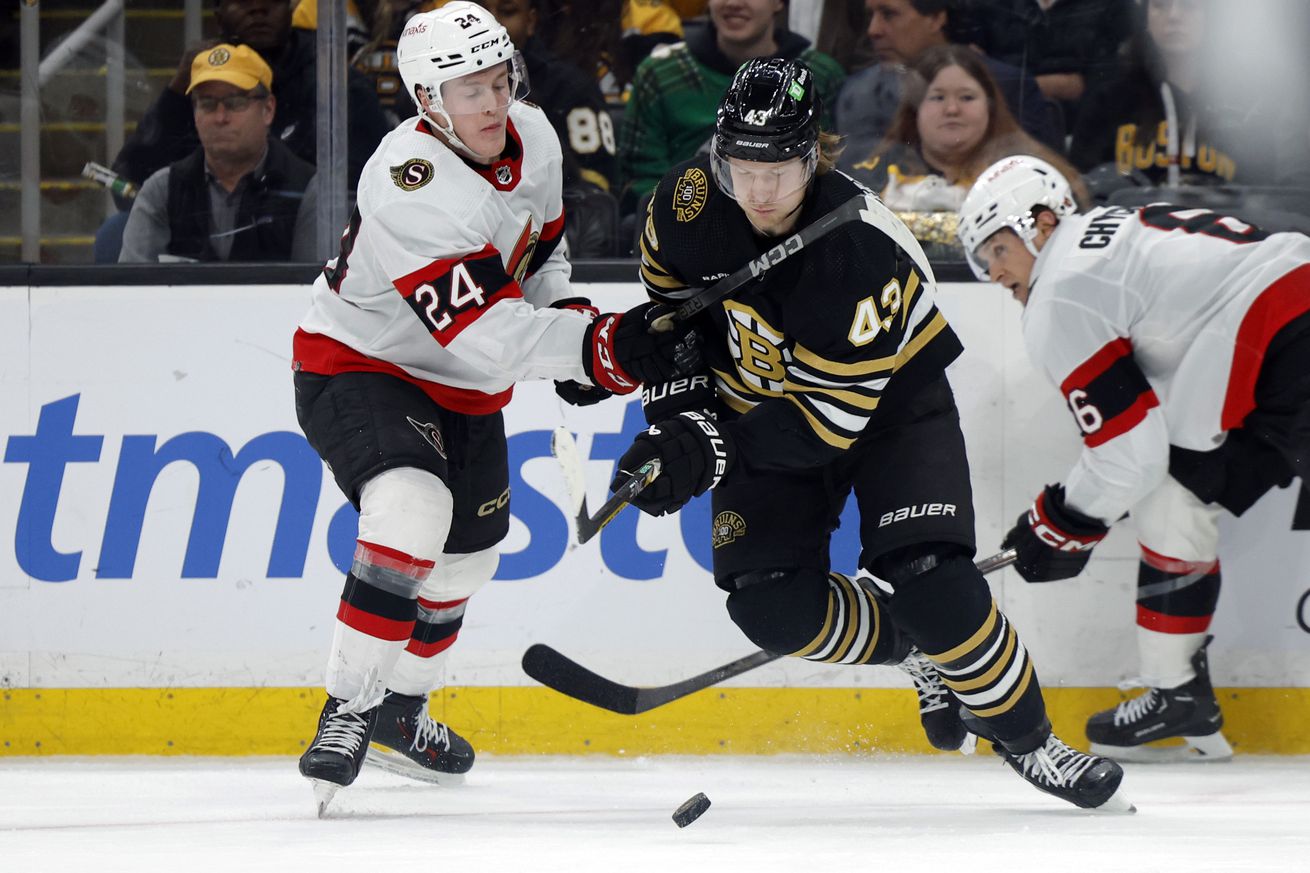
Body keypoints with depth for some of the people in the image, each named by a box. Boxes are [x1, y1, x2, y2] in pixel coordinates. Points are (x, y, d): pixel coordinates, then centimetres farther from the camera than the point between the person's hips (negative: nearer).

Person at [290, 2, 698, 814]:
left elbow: (541, 244, 15)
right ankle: (348, 709, -26)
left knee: (468, 550, 20)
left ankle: (400, 707, 43)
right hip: (357, 361, -9)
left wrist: (567, 316, 0)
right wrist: (600, 347, -44)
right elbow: (485, 333, -38)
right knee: (413, 508, -33)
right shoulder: (411, 188, -34)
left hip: (460, 383, 9)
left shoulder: (533, 137, -8)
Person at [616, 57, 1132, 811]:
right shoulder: (688, 205, -20)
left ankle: (1025, 738, 0)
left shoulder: (863, 251, -35)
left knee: (931, 585, -20)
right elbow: (669, 314, 0)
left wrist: (703, 458, -34)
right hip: (760, 402, 4)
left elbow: (826, 418, -32)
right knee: (773, 607, -12)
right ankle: (910, 652, 14)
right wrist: (682, 425, -12)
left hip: (891, 398, -4)